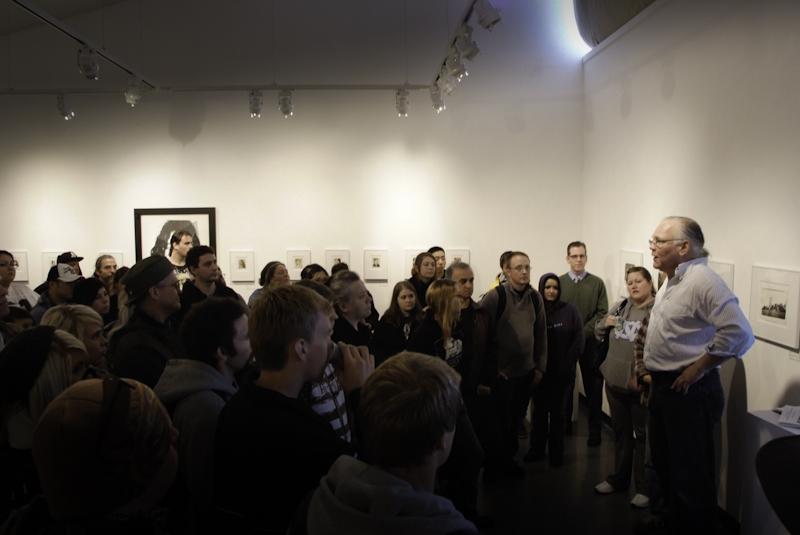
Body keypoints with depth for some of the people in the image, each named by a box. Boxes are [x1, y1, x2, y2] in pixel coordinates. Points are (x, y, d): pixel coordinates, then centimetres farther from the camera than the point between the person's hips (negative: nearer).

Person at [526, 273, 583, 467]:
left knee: (558, 412, 7)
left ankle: (556, 452, 17)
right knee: (539, 410, 9)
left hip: (562, 371, -1)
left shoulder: (570, 311, -2)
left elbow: (578, 340, -3)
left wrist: (567, 364, -9)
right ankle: (537, 449, 20)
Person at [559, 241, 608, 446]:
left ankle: (595, 430, 10)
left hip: (590, 342, 0)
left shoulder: (597, 283, 3)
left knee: (593, 387, 2)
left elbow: (602, 312, -2)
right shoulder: (559, 282, 3)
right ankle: (565, 424, 23)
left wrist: (583, 333, -12)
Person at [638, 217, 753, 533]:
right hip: (662, 387, 10)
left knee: (690, 473, 3)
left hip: (690, 391, -10)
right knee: (664, 463, 22)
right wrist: (650, 369, 15)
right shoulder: (671, 282, 12)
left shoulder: (702, 281, -19)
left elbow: (739, 333, -27)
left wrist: (697, 368, -20)